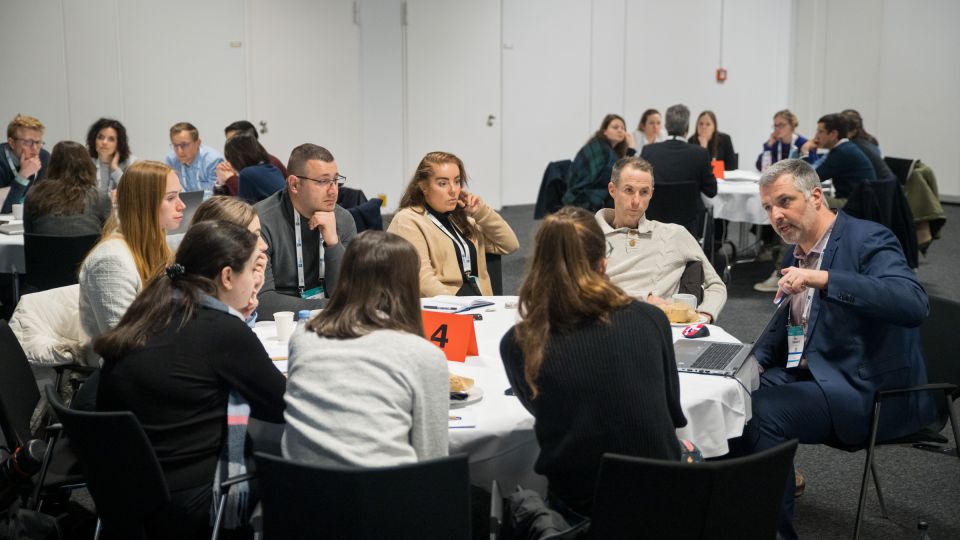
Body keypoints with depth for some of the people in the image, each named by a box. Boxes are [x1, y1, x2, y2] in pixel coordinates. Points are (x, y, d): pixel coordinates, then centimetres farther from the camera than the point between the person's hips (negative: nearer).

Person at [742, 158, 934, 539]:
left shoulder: (868, 239, -12)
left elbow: (913, 303, -30)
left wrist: (823, 279, -35)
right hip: (808, 375, 8)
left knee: (761, 411, -27)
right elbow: (784, 327, 25)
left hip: (870, 392, -8)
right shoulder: (797, 253, 13)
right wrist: (755, 360, 4)